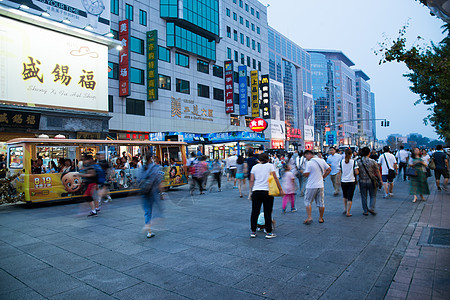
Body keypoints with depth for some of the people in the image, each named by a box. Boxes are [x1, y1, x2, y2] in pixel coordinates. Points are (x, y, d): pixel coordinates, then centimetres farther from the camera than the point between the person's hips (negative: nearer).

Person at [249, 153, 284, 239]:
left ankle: (253, 232, 14)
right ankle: (268, 232, 9)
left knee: (254, 212, 7)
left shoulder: (254, 167, 9)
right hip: (267, 191, -2)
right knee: (267, 213, 4)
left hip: (256, 191, 3)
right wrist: (280, 190, 2)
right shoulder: (270, 166, 2)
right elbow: (275, 178, -2)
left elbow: (251, 180, 6)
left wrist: (251, 190, 13)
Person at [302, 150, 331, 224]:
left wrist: (302, 172, 5)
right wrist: (323, 176, 14)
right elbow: (329, 169, 11)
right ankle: (321, 218, 21)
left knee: (308, 202, 7)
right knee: (321, 203, 12)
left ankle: (309, 218, 0)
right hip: (320, 185, 5)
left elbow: (306, 174, -14)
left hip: (311, 186, -5)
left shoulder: (309, 163, -13)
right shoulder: (322, 161, 5)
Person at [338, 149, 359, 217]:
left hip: (343, 181, 2)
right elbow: (356, 172, -9)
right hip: (351, 181, -2)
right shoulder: (354, 161, -8)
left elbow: (340, 173, -1)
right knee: (350, 198, 4)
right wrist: (358, 171, 12)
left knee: (345, 196, 22)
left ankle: (345, 209, 22)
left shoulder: (341, 162, -3)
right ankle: (348, 212, 5)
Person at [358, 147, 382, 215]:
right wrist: (380, 180, 9)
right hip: (371, 181, -1)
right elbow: (377, 172, -1)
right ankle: (371, 208, -2)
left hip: (362, 181, 1)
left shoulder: (358, 162, -5)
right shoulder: (372, 161, -7)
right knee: (373, 196, 14)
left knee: (364, 197, 10)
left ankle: (365, 211, 15)